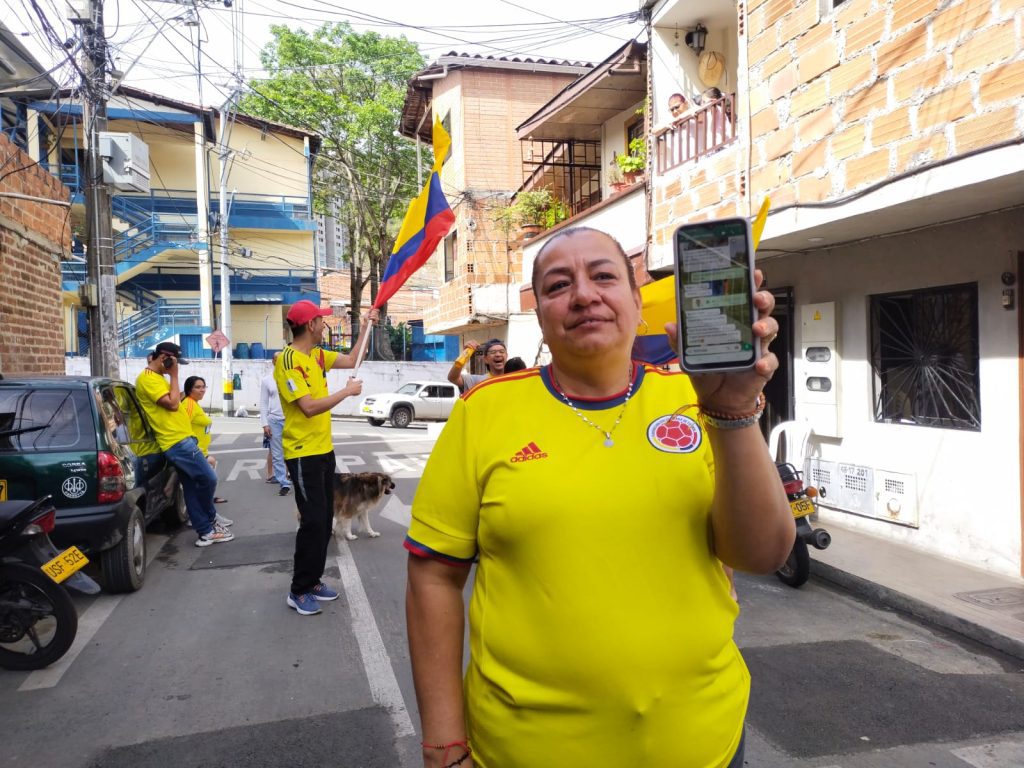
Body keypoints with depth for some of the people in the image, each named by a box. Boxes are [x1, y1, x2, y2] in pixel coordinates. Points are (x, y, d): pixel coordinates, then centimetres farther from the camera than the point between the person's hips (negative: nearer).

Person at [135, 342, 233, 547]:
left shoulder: (157, 377, 19)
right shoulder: (148, 379, -12)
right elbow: (172, 404, -19)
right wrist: (174, 375, -12)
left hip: (181, 439, 10)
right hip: (177, 441, -10)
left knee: (191, 487, 9)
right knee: (208, 478, -6)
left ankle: (206, 531, 12)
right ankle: (209, 521, 14)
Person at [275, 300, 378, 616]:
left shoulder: (317, 355, 8)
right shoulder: (288, 361, -18)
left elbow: (351, 360, 16)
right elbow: (309, 407, -25)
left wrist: (367, 327, 10)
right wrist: (348, 391, -17)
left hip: (324, 449, 9)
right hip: (303, 454, -9)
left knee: (325, 520, 13)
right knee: (313, 522, -8)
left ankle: (313, 580, 24)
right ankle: (299, 590, 6)